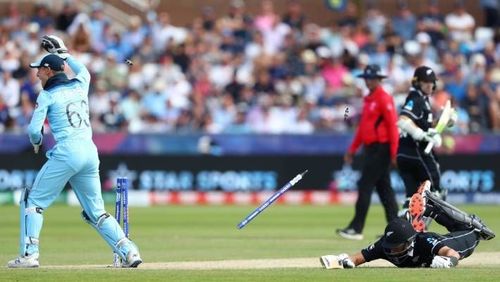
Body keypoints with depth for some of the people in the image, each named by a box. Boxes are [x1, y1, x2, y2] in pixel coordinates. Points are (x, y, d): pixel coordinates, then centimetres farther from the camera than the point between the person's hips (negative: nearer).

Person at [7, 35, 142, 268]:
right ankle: (128, 251, -1)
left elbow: (34, 129, -5)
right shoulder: (79, 86, 16)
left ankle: (29, 254, -5)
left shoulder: (47, 95, 0)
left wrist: (36, 142, 16)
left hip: (66, 152, -6)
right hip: (91, 153, 6)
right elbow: (84, 72, 41)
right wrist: (63, 53, 44)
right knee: (96, 212, 12)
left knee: (33, 201, 5)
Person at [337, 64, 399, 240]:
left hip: (380, 148, -10)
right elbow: (363, 127, 23)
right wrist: (352, 150, 21)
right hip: (371, 148, 10)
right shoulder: (369, 99, 17)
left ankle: (356, 229, -10)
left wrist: (393, 152, -21)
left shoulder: (384, 99, -12)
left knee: (365, 187, -10)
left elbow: (392, 125, -17)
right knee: (384, 189, 10)